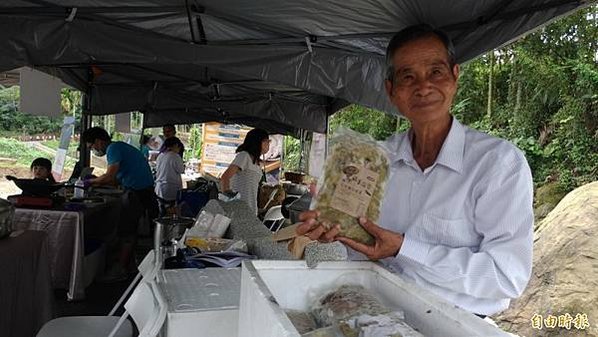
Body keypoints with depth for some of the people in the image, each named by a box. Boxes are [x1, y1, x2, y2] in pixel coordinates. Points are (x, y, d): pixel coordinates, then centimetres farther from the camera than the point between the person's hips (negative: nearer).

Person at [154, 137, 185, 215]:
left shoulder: (160, 156, 5)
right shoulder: (175, 157, -16)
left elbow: (157, 170, 14)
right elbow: (181, 170, -8)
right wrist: (183, 165, 11)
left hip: (159, 189, 7)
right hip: (171, 190, -6)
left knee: (162, 210, 14)